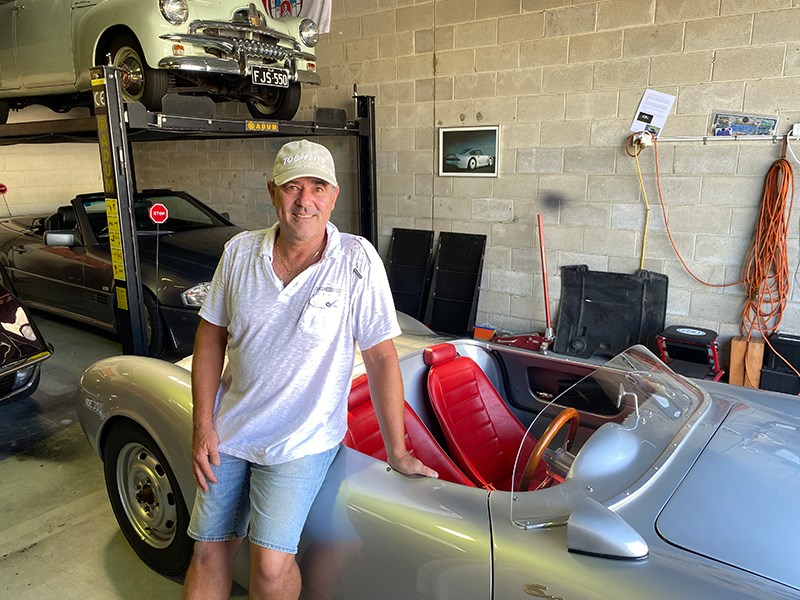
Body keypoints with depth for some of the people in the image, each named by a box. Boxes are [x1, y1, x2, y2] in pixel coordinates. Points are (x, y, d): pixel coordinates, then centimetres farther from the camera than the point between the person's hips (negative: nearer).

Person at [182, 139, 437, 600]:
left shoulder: (357, 261, -16)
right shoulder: (240, 251, -4)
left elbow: (382, 356, -13)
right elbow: (211, 334, 4)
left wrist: (397, 452, -10)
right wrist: (203, 426, -2)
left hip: (302, 440, -3)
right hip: (230, 430, 4)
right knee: (209, 551, 11)